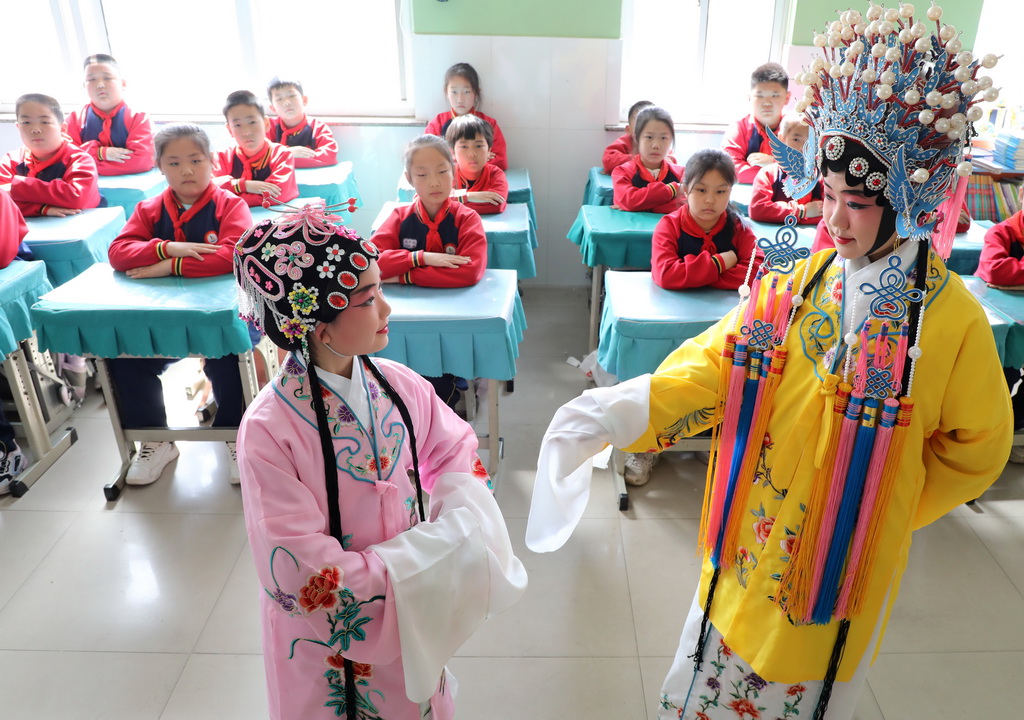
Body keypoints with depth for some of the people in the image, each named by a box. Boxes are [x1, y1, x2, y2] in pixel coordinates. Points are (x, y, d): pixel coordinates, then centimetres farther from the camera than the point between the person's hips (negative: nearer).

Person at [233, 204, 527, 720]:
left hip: (412, 614, 5)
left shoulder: (398, 385, -12)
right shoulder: (268, 430, -27)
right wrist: (415, 571, -24)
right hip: (328, 634, -4)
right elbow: (302, 571, -25)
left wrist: (455, 530, -15)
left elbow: (454, 449, 2)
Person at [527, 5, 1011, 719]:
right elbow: (716, 363, -13)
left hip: (841, 563, -2)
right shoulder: (793, 283, -6)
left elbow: (978, 445, -2)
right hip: (747, 544, 3)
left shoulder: (952, 316, -15)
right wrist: (623, 410, -29)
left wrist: (884, 507, -1)